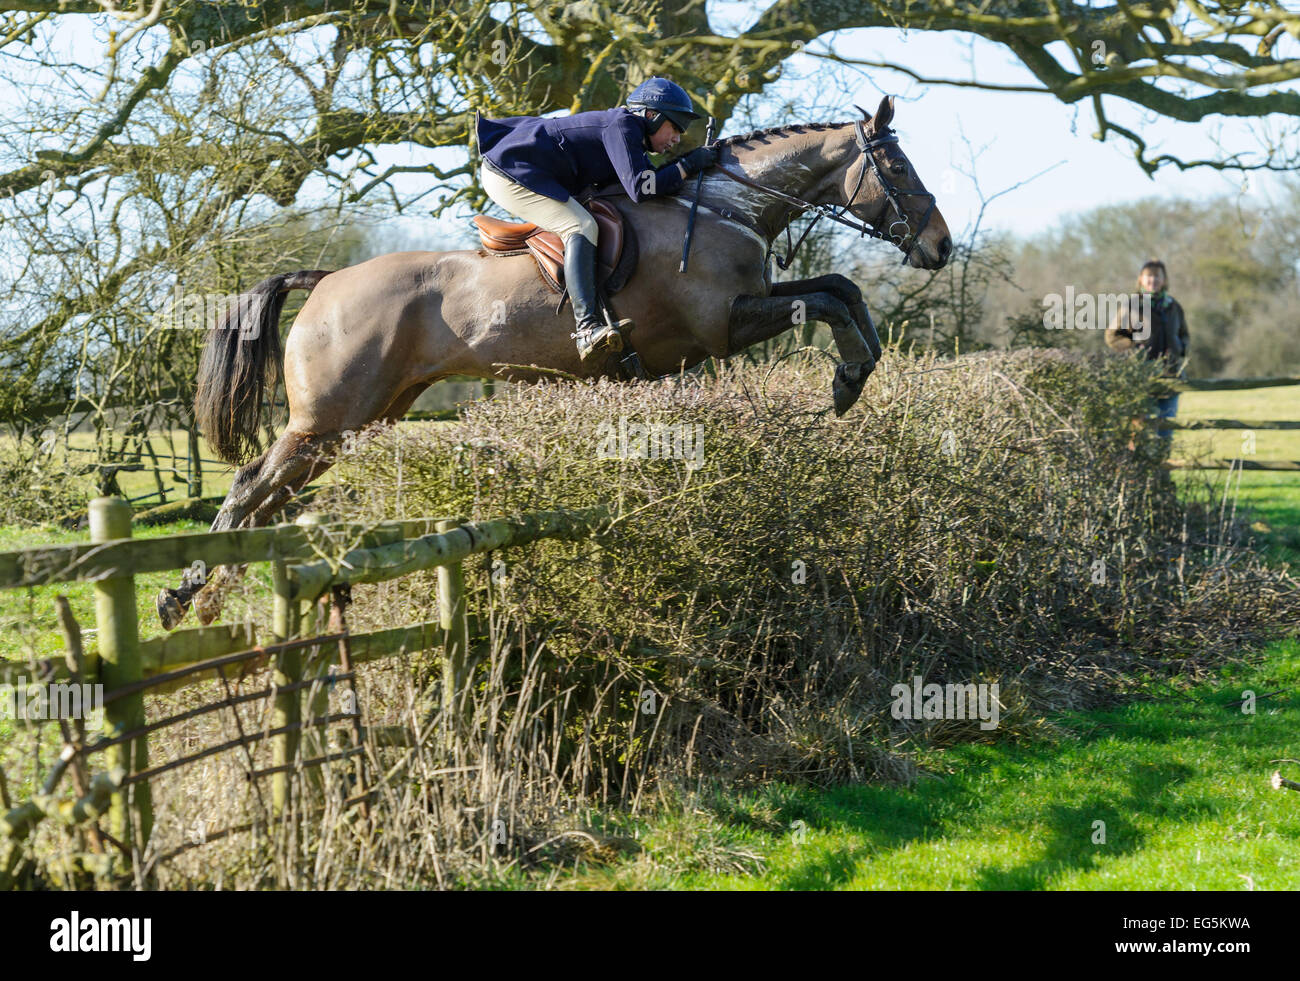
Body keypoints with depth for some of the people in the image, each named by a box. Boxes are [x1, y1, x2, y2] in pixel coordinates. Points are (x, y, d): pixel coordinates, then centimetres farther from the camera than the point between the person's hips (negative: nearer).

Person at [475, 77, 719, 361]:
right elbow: (640, 188, -23)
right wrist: (687, 166, -14)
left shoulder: (628, 130, 17)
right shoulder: (623, 125, -13)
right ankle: (587, 327, -37)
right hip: (509, 170, -11)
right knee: (581, 227, -24)